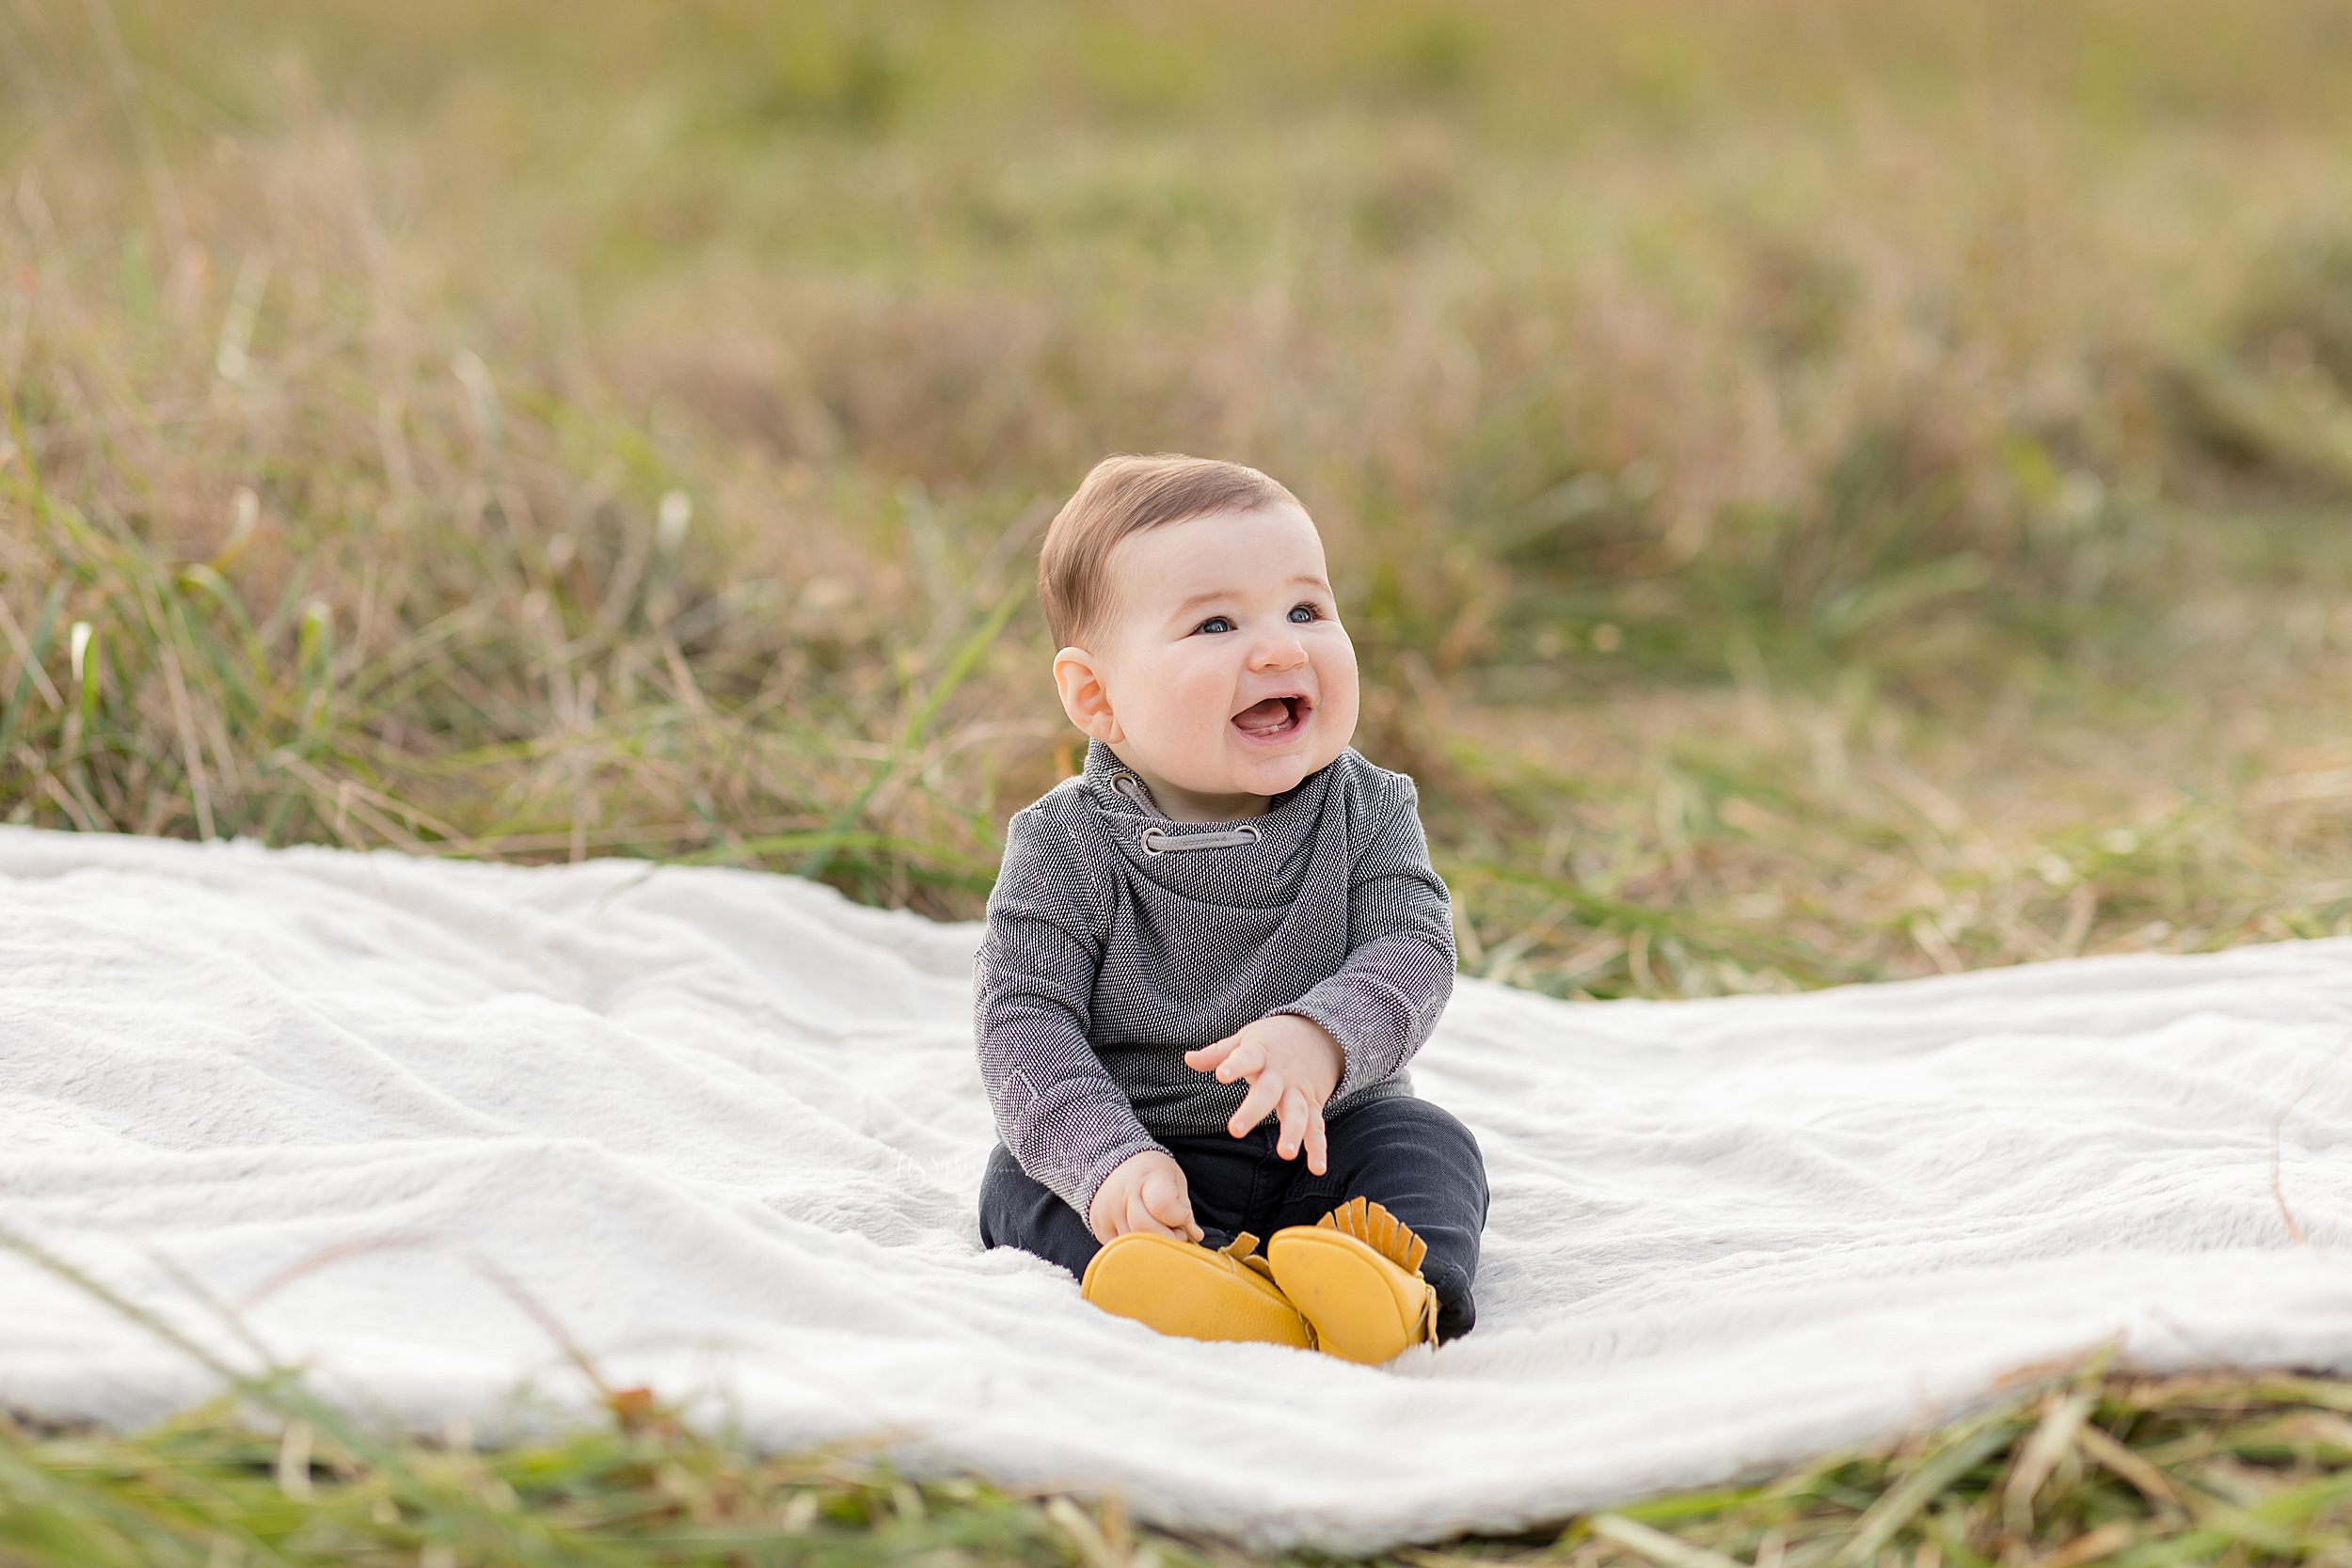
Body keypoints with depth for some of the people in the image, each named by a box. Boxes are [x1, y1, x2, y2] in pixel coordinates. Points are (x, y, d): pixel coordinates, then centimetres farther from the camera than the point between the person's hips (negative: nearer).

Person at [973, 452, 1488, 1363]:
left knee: (1430, 1147, -22)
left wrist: (1318, 1040, -39)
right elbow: (1023, 1019, -17)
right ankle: (1199, 1292, -49)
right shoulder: (1067, 846, -11)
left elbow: (1411, 949, -16)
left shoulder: (1369, 812, -5)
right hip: (1149, 1150, -1)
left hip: (1325, 1144, 1)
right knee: (1023, 1185, -25)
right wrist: (1109, 1160, -34)